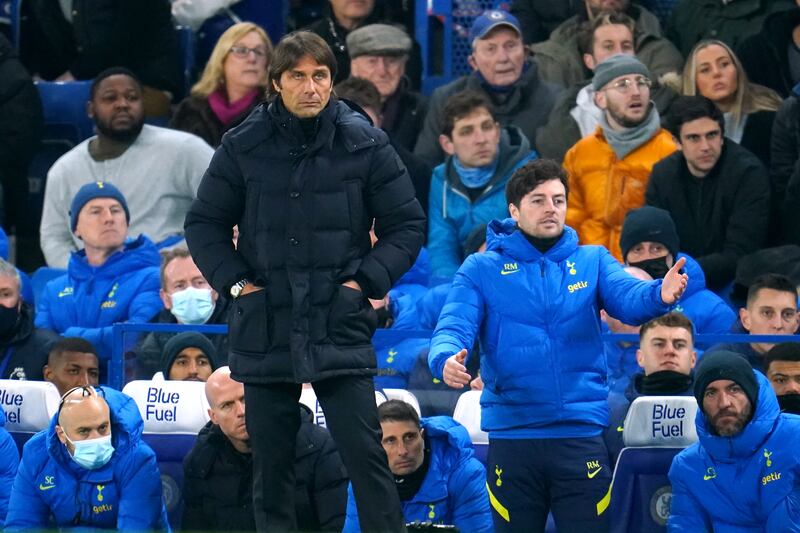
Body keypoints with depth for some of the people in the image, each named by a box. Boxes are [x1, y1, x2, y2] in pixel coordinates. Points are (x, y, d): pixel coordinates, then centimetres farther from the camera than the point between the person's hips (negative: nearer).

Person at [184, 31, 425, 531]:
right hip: (265, 326, 2)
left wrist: (366, 282, -6)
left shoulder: (365, 145, -3)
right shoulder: (244, 147, 0)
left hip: (341, 329, -2)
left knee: (364, 453, -6)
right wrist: (234, 280, -3)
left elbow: (407, 224, 4)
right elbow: (205, 223, 10)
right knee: (271, 464, 9)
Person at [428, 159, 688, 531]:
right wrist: (447, 361, -30)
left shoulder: (592, 261, 7)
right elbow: (453, 329, -5)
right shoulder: (482, 270, 4)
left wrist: (659, 295, -34)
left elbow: (628, 298, -9)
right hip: (511, 437, 0)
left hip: (581, 434, 0)